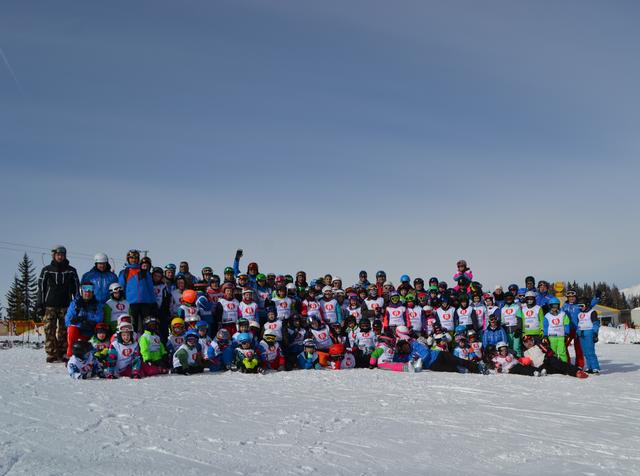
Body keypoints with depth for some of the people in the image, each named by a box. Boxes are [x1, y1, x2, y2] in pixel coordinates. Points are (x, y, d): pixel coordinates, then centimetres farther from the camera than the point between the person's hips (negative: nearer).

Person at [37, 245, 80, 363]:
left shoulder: (71, 271, 11)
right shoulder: (46, 270, 9)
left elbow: (76, 288, 13)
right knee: (49, 331, -6)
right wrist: (39, 305, 2)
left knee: (64, 331, -2)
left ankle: (64, 354, 2)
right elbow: (41, 288, 8)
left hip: (66, 305, 0)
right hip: (50, 305, 0)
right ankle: (51, 354, -2)